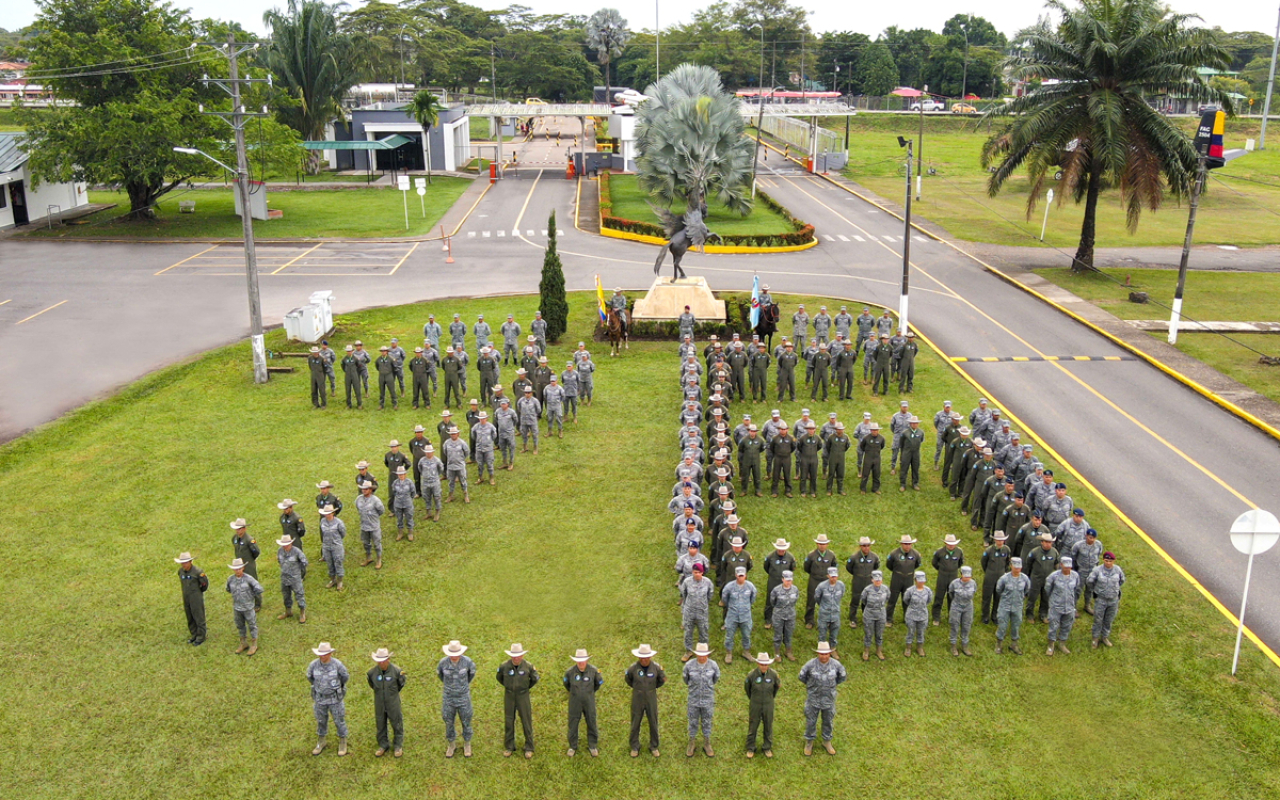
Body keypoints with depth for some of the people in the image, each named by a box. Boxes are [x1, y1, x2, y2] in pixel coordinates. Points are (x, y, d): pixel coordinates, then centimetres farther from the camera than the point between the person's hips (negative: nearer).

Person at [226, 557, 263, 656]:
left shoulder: (248, 578, -17)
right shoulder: (230, 579, -5)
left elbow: (259, 589, -15)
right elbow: (228, 590, 16)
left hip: (248, 607, -4)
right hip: (237, 608, 4)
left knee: (252, 626, 8)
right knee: (240, 626, 18)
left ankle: (254, 645, 22)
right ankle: (243, 644, 34)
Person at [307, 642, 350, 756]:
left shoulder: (337, 664, -19)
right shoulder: (313, 665, -15)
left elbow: (345, 677, 0)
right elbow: (309, 677, 8)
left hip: (335, 698, -2)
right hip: (320, 698, 2)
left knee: (339, 721, 9)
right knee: (321, 721, 17)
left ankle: (342, 743, 28)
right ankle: (321, 742, 37)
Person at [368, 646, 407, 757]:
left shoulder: (396, 671, -18)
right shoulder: (372, 672, -13)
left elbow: (401, 684, 2)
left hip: (393, 703, -2)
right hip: (379, 703, 2)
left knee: (396, 723, 10)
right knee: (380, 724, 14)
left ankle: (398, 746, 27)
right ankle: (383, 745, 34)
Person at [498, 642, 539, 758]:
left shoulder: (528, 666, -14)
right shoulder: (504, 666, -12)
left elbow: (535, 679, 5)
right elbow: (499, 678, 9)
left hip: (523, 696, -1)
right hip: (509, 696, 1)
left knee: (526, 721, 4)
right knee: (509, 721, 10)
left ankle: (529, 748, 17)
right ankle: (509, 747, 25)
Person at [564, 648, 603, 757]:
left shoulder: (593, 670, -14)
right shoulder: (570, 671, -14)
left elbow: (599, 682, 7)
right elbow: (566, 683, 9)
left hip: (589, 701, 0)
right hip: (575, 702, 0)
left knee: (591, 723, 8)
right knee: (573, 724, 8)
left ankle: (592, 746, 25)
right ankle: (572, 746, 24)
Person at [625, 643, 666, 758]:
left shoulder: (656, 667, -13)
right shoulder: (633, 668, -15)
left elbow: (662, 679, 7)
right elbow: (628, 679, 7)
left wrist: (654, 686, 5)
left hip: (651, 698, 1)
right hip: (637, 698, -1)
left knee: (653, 723, 11)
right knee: (635, 724, 10)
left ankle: (654, 747, 29)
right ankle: (635, 747, 27)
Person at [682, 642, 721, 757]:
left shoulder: (713, 665, -16)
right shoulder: (689, 665, -17)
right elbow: (686, 679, 4)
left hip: (708, 700, 0)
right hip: (694, 699, 0)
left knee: (707, 722, 15)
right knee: (693, 722, 15)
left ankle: (707, 744, 32)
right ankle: (692, 744, 33)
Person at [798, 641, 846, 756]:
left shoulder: (835, 664, -15)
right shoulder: (811, 664, -20)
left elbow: (843, 677, 6)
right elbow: (802, 676, -3)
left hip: (829, 699, 1)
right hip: (813, 699, -1)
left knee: (828, 721, 17)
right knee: (811, 721, 12)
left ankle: (827, 742, 39)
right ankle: (809, 742, 33)